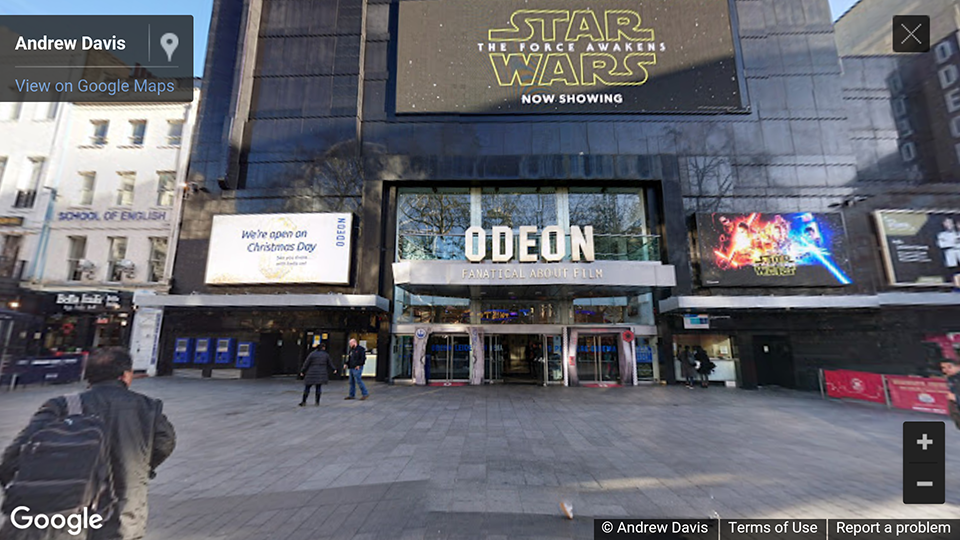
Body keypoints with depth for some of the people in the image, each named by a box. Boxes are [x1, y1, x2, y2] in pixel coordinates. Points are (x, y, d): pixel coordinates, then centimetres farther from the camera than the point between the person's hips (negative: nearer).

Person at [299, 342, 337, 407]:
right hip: (321, 374, 2)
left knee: (307, 387, 7)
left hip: (312, 374, -2)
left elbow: (306, 364, -4)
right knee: (318, 387, 9)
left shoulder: (312, 354, -6)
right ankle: (317, 402, 9)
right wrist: (334, 368, 26)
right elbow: (330, 364, 9)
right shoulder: (326, 355, 1)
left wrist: (302, 371, 6)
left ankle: (304, 401, 10)